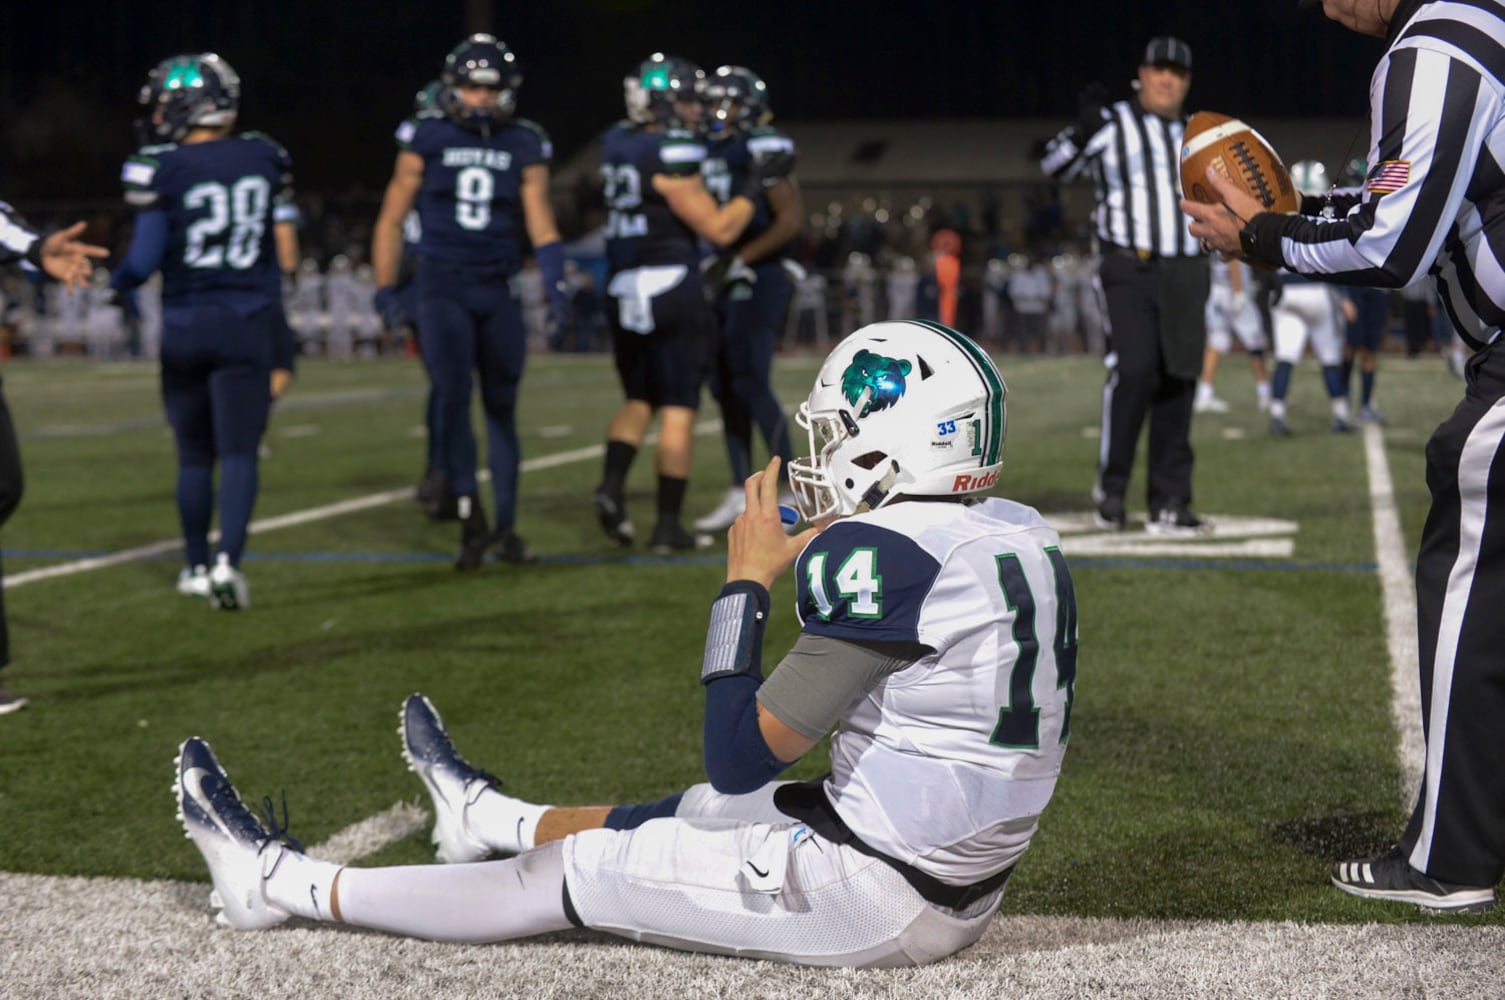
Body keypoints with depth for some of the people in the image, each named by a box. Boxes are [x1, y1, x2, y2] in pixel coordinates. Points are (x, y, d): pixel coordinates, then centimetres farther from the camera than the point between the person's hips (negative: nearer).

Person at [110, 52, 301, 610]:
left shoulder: (161, 171, -9)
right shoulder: (264, 158, 2)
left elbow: (144, 261, -8)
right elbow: (287, 255, 7)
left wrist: (114, 282, 11)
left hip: (185, 327, -1)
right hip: (249, 323, 1)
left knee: (194, 455, 14)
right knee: (239, 453, -1)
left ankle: (197, 567, 25)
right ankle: (228, 559, -19)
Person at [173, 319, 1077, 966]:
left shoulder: (887, 555, -23)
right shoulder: (1021, 537, 4)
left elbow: (742, 757, -20)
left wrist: (746, 585, -9)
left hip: (871, 901, -8)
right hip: (963, 886, 8)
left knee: (576, 877, 6)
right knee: (697, 815, 31)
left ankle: (287, 886, 22)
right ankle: (489, 820, 59)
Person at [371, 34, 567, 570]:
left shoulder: (525, 146, 4)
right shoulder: (426, 139, 0)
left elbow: (540, 222, -1)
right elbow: (392, 220, 6)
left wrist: (554, 277, -19)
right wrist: (386, 291, 3)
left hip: (499, 291, 2)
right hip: (442, 288, -2)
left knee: (502, 409, 6)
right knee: (453, 398, -13)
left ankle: (506, 529, 14)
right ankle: (470, 517, -3)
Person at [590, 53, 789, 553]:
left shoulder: (617, 144, 7)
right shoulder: (671, 158, -16)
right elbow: (720, 230, -13)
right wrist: (757, 183, -4)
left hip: (623, 292, 7)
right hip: (672, 293, -7)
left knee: (637, 400, 19)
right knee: (679, 412, 1)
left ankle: (612, 484, -3)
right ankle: (668, 526, 3)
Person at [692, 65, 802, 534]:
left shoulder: (762, 152, -11)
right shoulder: (710, 153, 14)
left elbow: (790, 221, -17)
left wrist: (738, 261, -20)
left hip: (756, 283, -8)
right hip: (723, 284, 8)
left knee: (751, 385, -12)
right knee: (725, 387, 9)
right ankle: (741, 492, 16)